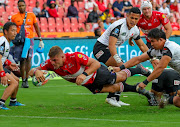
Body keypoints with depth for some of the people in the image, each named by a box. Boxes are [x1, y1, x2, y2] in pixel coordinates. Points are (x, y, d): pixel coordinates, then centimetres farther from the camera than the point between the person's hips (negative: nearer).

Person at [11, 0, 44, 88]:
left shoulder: (31, 15, 8)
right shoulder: (14, 17, 6)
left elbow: (36, 27, 12)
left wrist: (40, 40, 8)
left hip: (29, 39, 0)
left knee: (28, 58, -14)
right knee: (22, 60, 2)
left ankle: (26, 80, -13)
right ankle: (23, 81, 9)